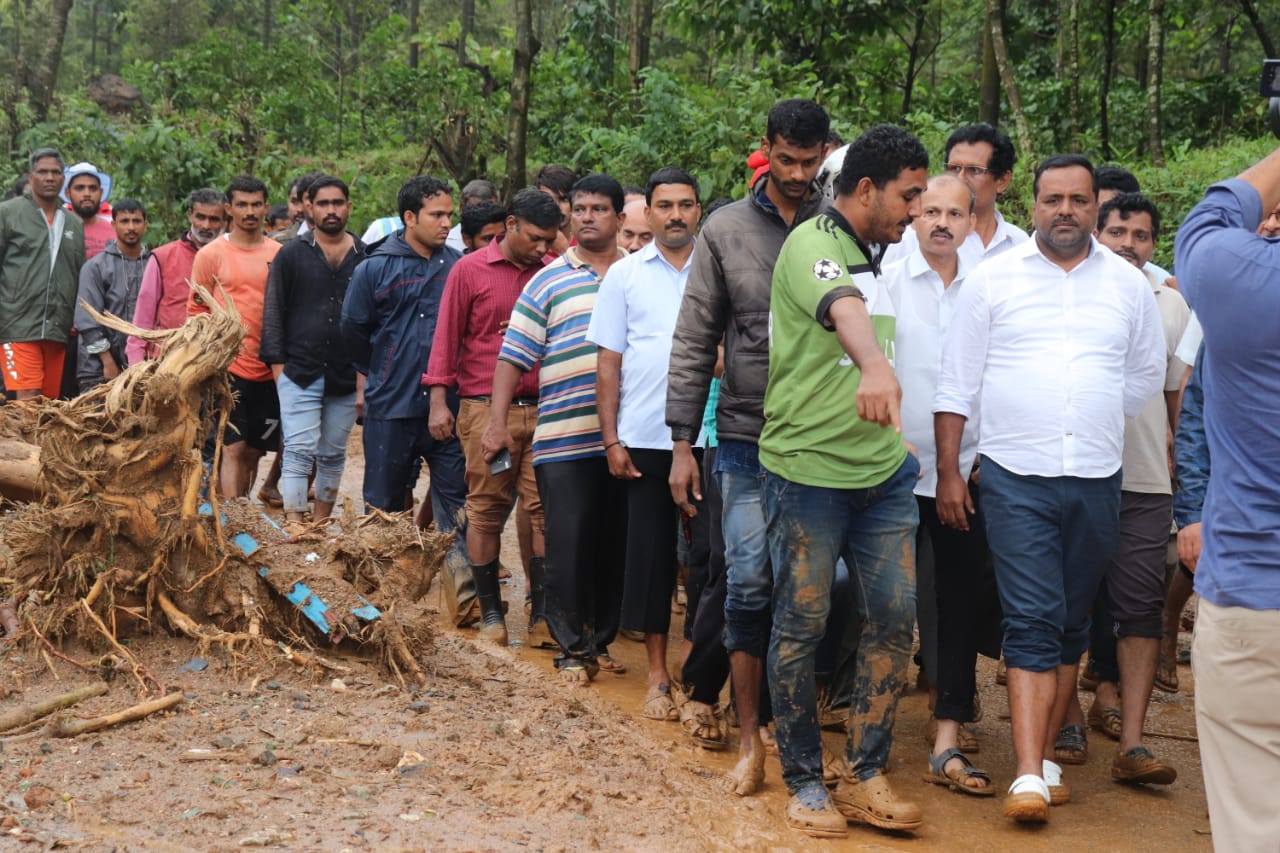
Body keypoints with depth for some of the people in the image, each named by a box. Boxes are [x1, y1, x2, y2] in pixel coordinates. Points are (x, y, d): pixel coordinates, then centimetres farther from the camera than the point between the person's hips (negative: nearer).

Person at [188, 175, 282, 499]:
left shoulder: (279, 254, 9)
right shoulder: (211, 254, 1)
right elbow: (196, 313, 4)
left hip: (268, 371, 3)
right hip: (227, 367, -3)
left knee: (254, 451, 9)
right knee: (233, 448, -9)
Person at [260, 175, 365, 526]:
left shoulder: (365, 257, 8)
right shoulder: (291, 254, 4)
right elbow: (273, 312, 4)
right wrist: (277, 364, -4)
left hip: (347, 377, 2)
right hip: (300, 374, -2)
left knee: (333, 456, 11)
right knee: (299, 452, -9)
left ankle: (321, 524, 22)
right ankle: (294, 527, -10)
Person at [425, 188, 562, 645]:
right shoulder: (470, 270, 3)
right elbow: (447, 336, 4)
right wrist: (438, 401, -1)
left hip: (542, 409, 2)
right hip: (485, 408, -2)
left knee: (547, 509, -2)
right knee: (485, 510, 2)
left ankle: (542, 612, 5)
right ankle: (490, 612, 12)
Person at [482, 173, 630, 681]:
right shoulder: (549, 281, 6)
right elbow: (513, 354, 4)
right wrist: (498, 423, -2)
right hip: (564, 440, -2)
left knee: (616, 544, 8)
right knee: (569, 545, -2)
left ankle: (601, 642, 21)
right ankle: (572, 649, 8)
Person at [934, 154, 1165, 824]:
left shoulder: (1128, 285, 7)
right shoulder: (993, 279, 1)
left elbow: (1146, 376, 18)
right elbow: (957, 383, 2)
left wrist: (1096, 430, 12)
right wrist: (948, 471, -2)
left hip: (1096, 480, 3)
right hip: (1015, 479, -3)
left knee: (1071, 625, 9)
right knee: (1033, 623, -9)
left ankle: (1044, 759, 19)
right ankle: (1029, 777, -11)